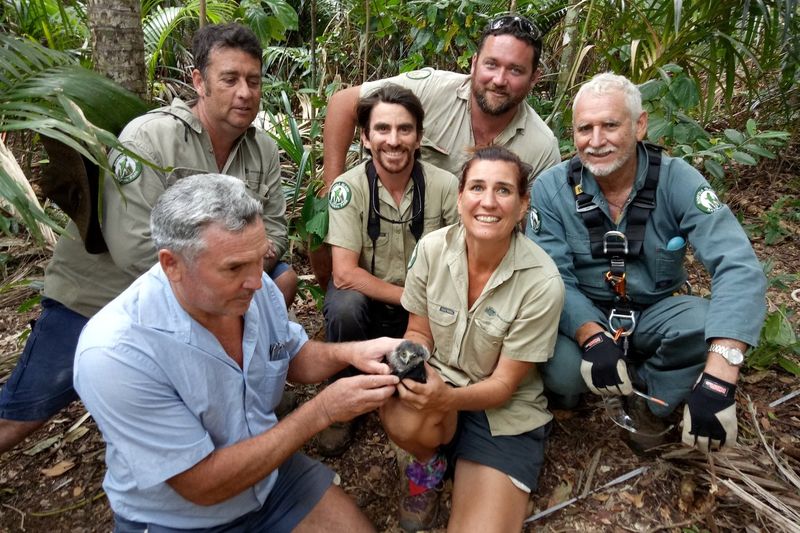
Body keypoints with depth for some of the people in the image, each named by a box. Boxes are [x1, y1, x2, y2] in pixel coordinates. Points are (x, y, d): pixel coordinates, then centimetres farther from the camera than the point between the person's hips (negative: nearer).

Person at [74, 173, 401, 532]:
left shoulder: (255, 288, -15)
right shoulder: (115, 353, -31)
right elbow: (204, 485, -26)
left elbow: (293, 359, 4)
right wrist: (322, 411, -27)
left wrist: (348, 353, -16)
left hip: (270, 472, 4)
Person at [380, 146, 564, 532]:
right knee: (405, 422, -32)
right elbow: (419, 331, 0)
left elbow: (504, 385, -15)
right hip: (437, 384, 3)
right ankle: (429, 464, 4)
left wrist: (447, 397, -34)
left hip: (504, 413, -2)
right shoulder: (431, 248, -14)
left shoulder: (542, 282, -22)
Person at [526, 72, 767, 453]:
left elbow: (738, 267, -28)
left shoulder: (677, 181, -16)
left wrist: (718, 377, -42)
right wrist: (591, 335, -39)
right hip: (582, 315, -1)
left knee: (712, 328, -30)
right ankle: (567, 396, 9)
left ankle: (649, 397, 1)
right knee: (562, 371, -31)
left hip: (656, 311, 1)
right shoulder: (551, 189, -14)